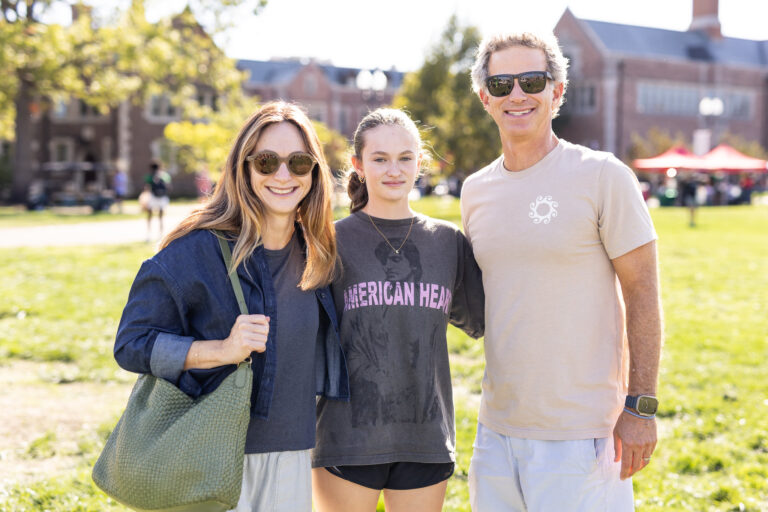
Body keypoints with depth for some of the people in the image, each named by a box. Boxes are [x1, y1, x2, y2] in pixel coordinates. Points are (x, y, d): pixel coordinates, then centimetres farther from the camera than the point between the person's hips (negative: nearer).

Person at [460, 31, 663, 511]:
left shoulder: (604, 176, -8)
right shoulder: (475, 190, 9)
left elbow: (642, 295, -7)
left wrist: (640, 406, -10)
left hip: (580, 435, -5)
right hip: (497, 427, 5)